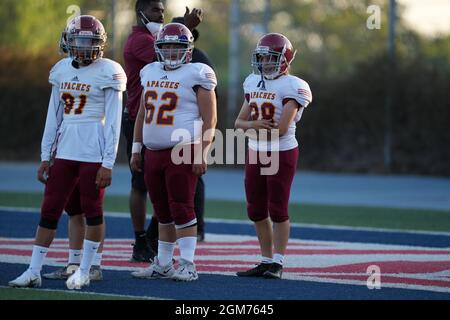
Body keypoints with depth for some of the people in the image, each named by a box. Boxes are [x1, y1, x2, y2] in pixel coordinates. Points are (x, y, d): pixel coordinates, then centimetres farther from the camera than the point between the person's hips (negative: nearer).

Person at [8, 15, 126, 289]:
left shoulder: (108, 72, -7)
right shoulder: (62, 69, 10)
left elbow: (113, 122, -9)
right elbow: (54, 116, 15)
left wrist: (108, 163, -13)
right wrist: (46, 156, 13)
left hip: (94, 149, -6)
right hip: (64, 149, 6)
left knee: (92, 210, 2)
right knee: (49, 209, 5)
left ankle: (84, 272, 11)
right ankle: (34, 271, 9)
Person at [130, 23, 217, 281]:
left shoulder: (196, 74, -5)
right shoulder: (150, 73, 14)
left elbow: (210, 119, -8)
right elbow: (142, 114, 21)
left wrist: (202, 154, -14)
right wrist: (136, 149, 18)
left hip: (183, 152, -6)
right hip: (154, 152, 7)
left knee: (182, 209, -7)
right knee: (163, 212, 12)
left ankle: (188, 265, -4)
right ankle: (163, 264, 18)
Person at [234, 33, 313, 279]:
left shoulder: (291, 87, -12)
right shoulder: (254, 83, 10)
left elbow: (281, 129, -19)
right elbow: (239, 122, 10)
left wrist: (250, 127, -6)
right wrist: (254, 124, -14)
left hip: (281, 154, -7)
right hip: (255, 154, 7)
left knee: (278, 209, -3)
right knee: (256, 210, 10)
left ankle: (277, 263, 3)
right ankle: (266, 261, 18)